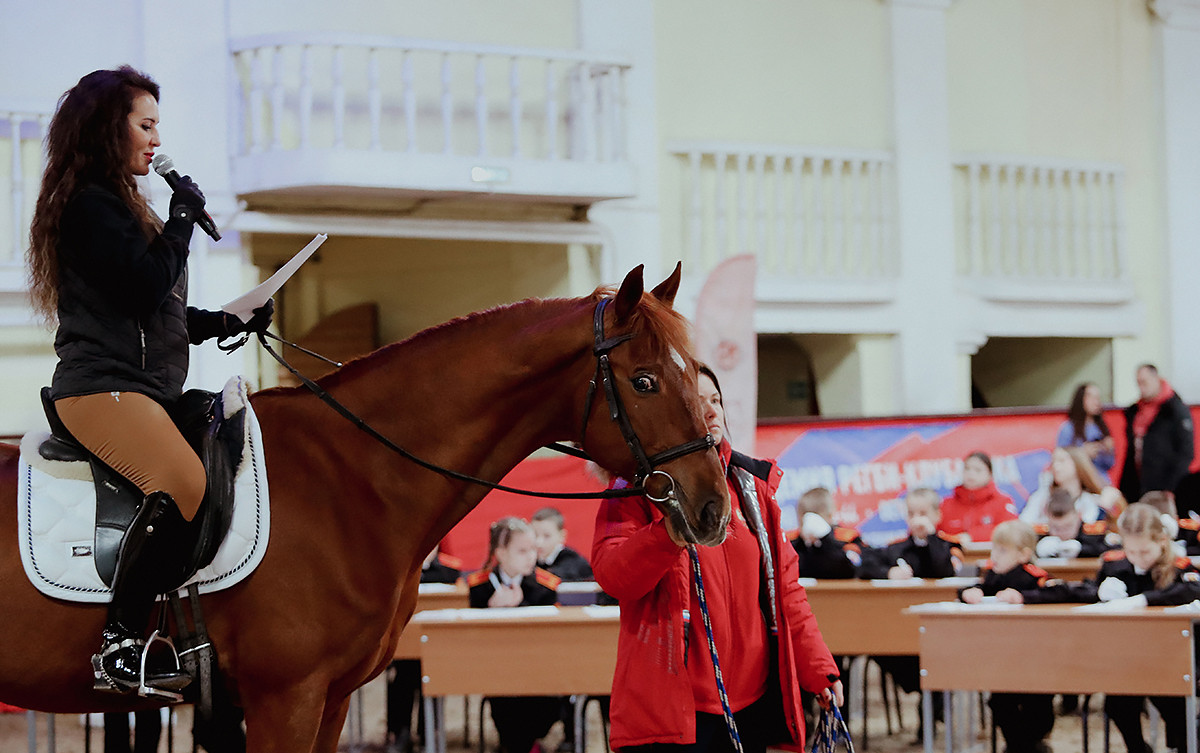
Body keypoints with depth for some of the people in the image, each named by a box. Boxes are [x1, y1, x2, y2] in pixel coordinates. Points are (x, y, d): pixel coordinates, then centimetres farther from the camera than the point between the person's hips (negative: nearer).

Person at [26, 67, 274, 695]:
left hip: (145, 389, 11)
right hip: (104, 388, -11)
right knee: (184, 488, -32)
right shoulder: (91, 206, -8)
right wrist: (183, 218, -4)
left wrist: (234, 322, 15)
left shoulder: (117, 206, 26)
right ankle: (117, 650, -29)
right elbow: (149, 289, -18)